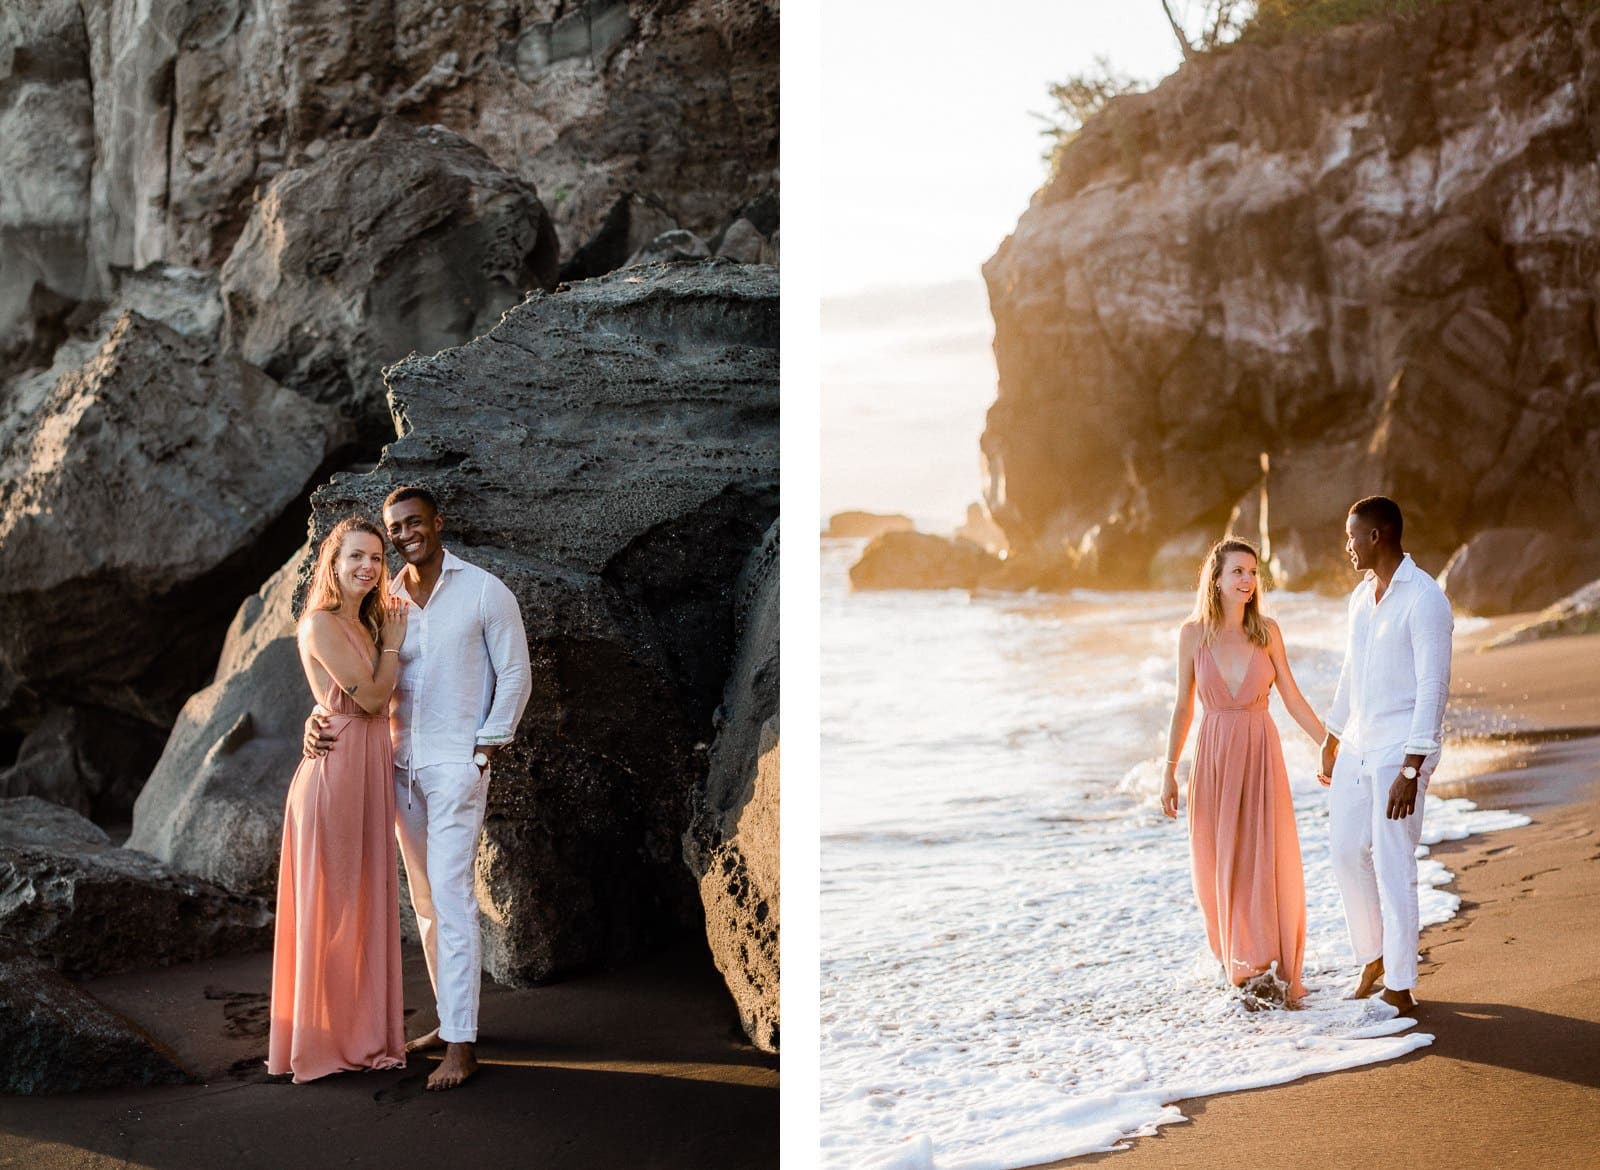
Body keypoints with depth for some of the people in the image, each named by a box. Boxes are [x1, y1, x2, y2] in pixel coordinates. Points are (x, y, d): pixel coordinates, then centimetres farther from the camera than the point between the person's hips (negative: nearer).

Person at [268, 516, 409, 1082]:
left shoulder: (364, 626, 16)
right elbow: (371, 698, -13)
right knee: (332, 903, -1)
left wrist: (389, 636, 8)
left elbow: (379, 702, 11)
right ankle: (325, 1039, 8)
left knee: (367, 901, 12)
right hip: (336, 769, -9)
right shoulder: (321, 624, -11)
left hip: (371, 769, 9)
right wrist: (393, 643, -3)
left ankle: (363, 1031, 20)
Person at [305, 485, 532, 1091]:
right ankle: (451, 1018, 21)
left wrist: (486, 749, -8)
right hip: (401, 766, 5)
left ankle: (462, 1042, -11)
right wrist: (319, 719, -12)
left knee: (451, 898, -11)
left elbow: (515, 674, -2)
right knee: (425, 901, 10)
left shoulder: (484, 591, -3)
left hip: (456, 766, -5)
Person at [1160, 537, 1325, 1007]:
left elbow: (1292, 698, 7)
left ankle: (1275, 972, 5)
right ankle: (1239, 964, 25)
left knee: (1270, 862, -4)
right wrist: (1169, 772, 4)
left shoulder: (1267, 630, 0)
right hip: (1213, 756, 0)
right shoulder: (1193, 633, -1)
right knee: (1218, 866, 5)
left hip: (1262, 755, 0)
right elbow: (1183, 707, 5)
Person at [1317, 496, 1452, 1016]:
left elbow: (1433, 688, -19)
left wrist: (1411, 769, -23)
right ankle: (1373, 959, 28)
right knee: (1347, 850, 11)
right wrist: (1331, 743, 23)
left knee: (1393, 864, -5)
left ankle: (1399, 989, 4)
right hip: (1358, 744, 8)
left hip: (1400, 751, -8)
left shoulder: (1424, 599, -15)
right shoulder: (1362, 595, 11)